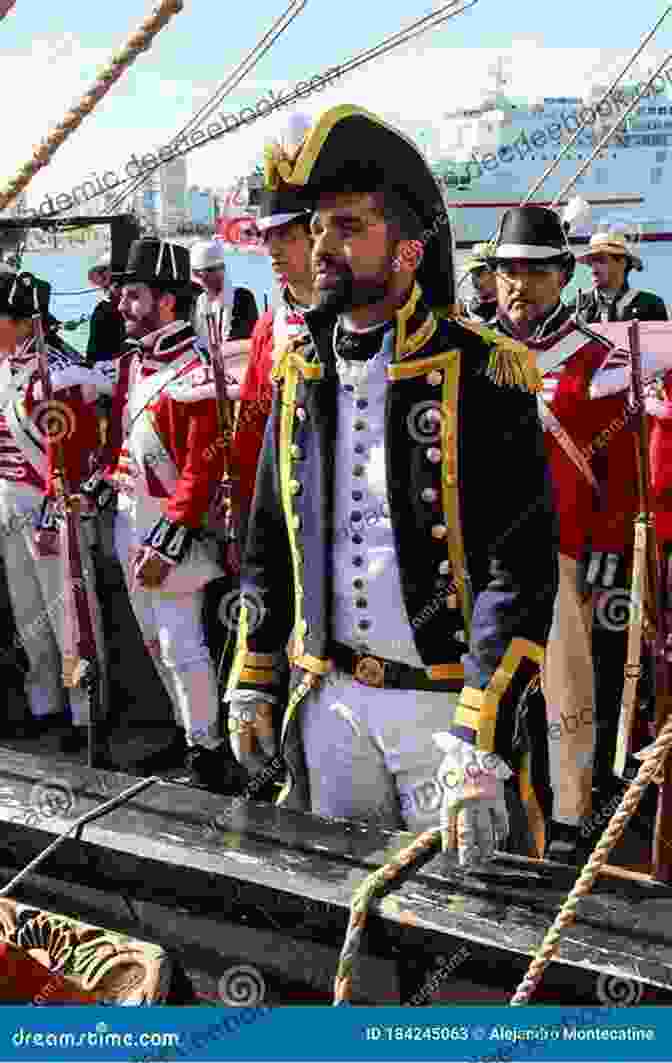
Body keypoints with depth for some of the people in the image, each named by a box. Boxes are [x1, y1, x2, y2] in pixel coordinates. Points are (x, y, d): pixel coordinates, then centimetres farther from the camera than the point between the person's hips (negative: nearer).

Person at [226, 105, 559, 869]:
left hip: (449, 700, -5)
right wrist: (251, 683, 12)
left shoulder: (481, 377, -14)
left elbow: (523, 569, -19)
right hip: (331, 699, 5)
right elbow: (269, 541, 13)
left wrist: (480, 751, -25)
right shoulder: (302, 373, 5)